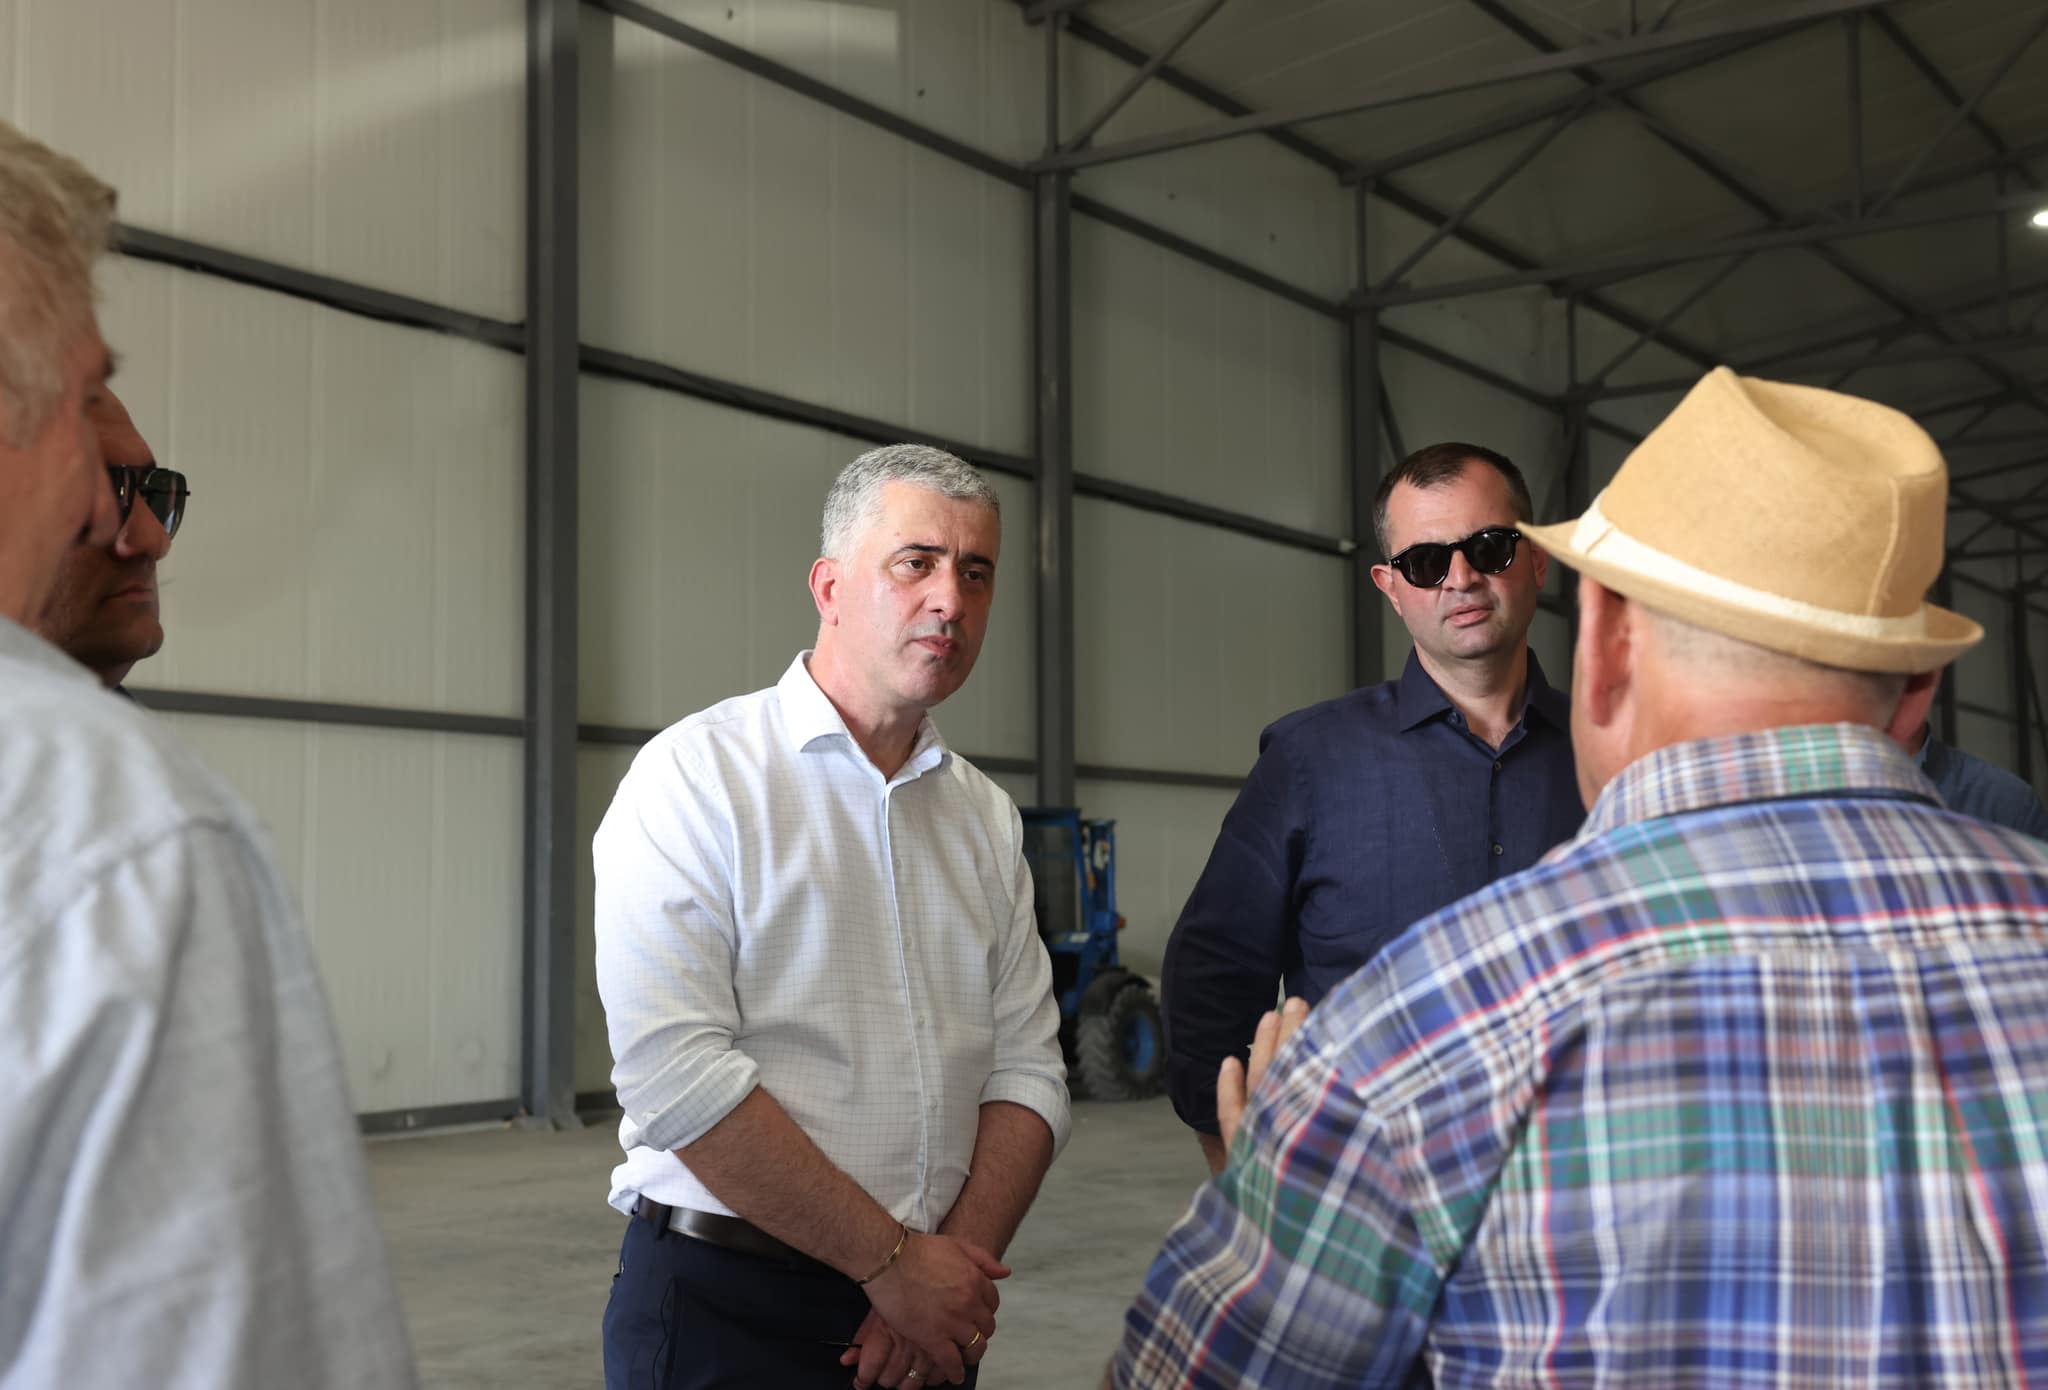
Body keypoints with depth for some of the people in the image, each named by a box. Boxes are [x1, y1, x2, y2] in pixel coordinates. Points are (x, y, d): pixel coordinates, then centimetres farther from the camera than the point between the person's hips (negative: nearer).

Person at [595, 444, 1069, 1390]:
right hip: (728, 1312, -5)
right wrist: (893, 1261, -16)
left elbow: (1027, 1070, 4)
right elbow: (674, 1073, -19)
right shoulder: (697, 776, -10)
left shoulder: (986, 817, 8)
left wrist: (959, 1260, -12)